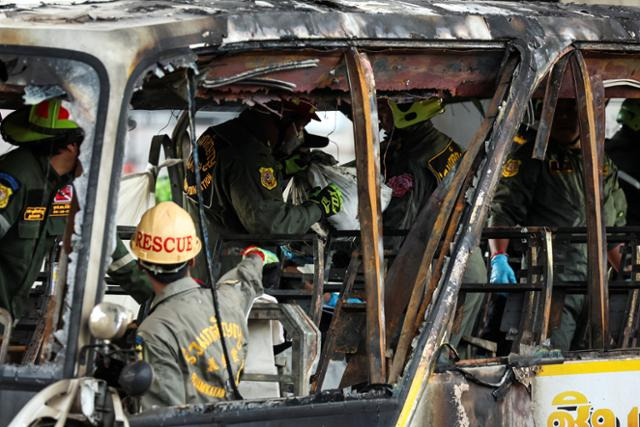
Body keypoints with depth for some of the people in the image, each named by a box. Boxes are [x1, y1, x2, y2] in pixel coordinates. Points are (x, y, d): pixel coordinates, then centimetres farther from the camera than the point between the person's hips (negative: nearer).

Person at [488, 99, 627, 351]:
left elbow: (614, 232, 28)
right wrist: (499, 258, -24)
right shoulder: (532, 156, 3)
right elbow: (502, 211, -8)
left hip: (597, 289, 6)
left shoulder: (604, 165, 20)